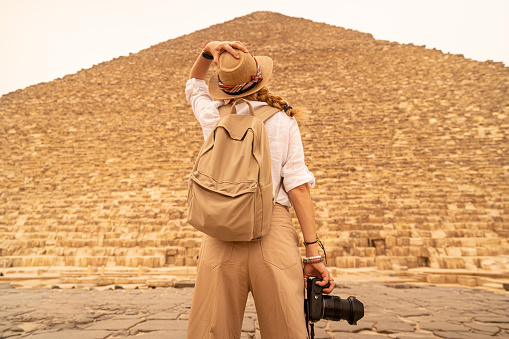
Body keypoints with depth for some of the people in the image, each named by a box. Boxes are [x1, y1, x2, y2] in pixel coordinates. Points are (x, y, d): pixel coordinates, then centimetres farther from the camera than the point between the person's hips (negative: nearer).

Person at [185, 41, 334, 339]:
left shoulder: (213, 116, 11)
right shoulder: (283, 121, 7)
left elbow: (194, 83, 34)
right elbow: (297, 185, 0)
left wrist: (208, 51, 17)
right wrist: (313, 252, 1)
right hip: (273, 229, -1)